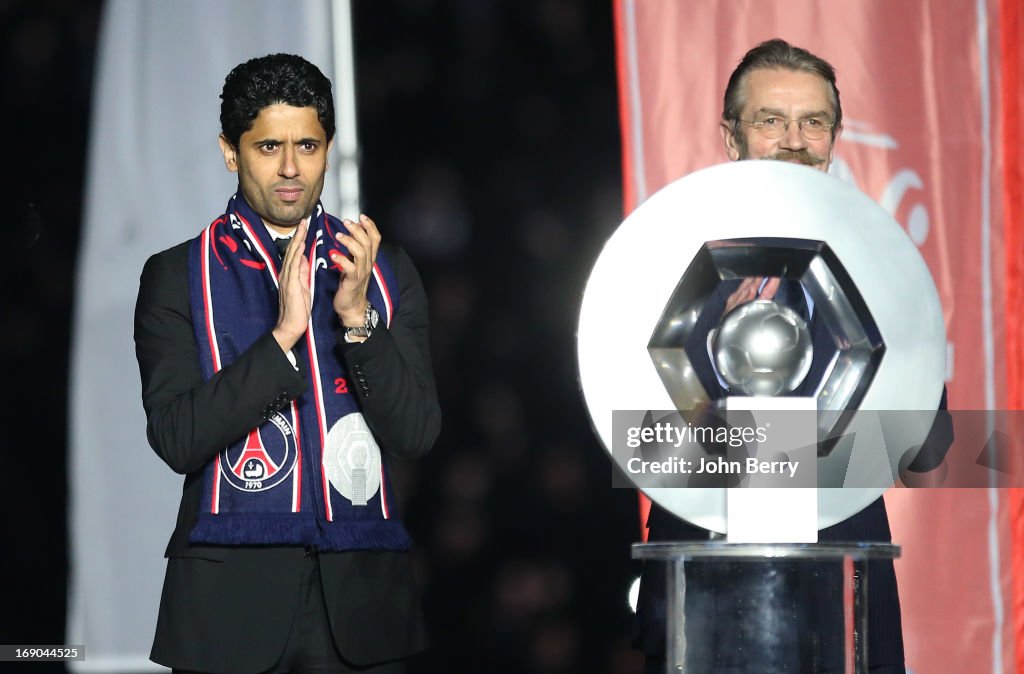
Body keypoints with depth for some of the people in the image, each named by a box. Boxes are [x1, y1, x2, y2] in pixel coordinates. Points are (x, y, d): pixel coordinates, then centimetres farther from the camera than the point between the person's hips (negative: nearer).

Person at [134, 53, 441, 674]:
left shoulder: (384, 269, 9)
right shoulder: (177, 276, 2)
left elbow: (417, 434, 1)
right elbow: (176, 438, -9)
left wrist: (357, 317, -12)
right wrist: (283, 335, -17)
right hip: (232, 594, -2)